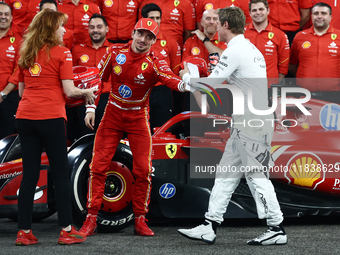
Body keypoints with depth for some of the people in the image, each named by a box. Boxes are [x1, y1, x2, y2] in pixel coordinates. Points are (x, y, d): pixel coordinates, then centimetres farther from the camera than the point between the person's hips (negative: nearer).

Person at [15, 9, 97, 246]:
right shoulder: (61, 53, -3)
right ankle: (66, 230, 3)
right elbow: (69, 91, -9)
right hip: (51, 118, -5)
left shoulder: (26, 53, 14)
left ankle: (24, 232, 7)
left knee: (29, 175, 7)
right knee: (61, 174, 2)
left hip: (25, 117, 5)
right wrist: (87, 92, 9)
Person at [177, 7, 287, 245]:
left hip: (253, 123, -10)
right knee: (227, 173, 9)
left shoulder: (234, 51, -14)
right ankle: (209, 227, 10)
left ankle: (277, 230, 0)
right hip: (246, 122, 10)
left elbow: (207, 85, -14)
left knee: (256, 175, -5)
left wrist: (186, 76, 5)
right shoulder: (251, 49, 17)